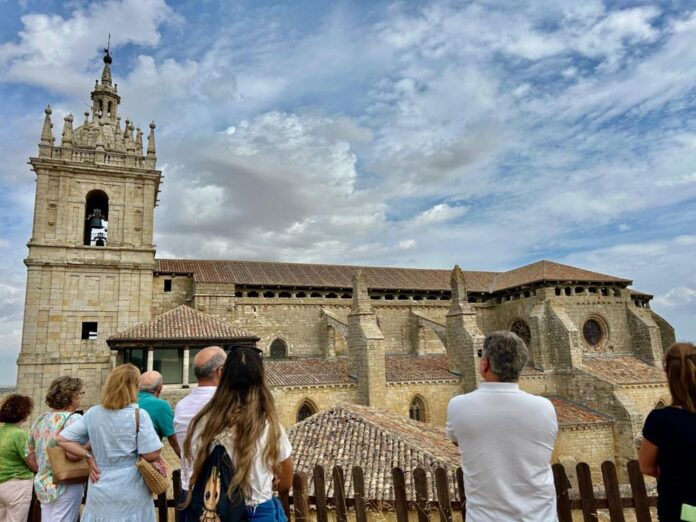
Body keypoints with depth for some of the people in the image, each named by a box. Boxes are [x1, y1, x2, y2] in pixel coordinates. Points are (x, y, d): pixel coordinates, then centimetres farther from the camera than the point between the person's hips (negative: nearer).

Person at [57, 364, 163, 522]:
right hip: (131, 496, -4)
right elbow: (151, 455, -17)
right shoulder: (139, 415, -16)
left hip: (100, 494, 4)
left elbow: (62, 439, 1)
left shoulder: (92, 413, -1)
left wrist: (89, 457, 2)